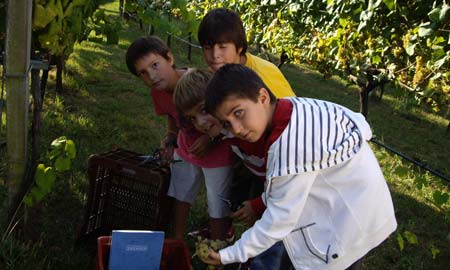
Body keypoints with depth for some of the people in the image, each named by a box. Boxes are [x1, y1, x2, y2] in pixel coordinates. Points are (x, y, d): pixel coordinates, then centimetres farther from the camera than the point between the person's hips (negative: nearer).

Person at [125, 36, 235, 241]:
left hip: (217, 153, -6)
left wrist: (212, 139, -30)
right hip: (185, 149, 7)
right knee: (178, 197, 21)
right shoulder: (157, 92, -13)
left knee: (218, 209, 6)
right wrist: (171, 138, -7)